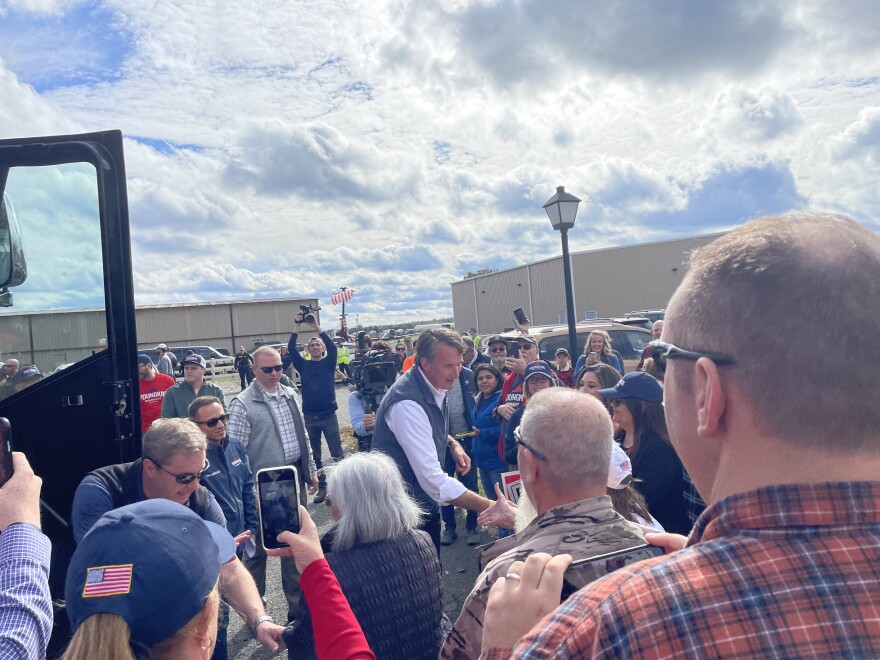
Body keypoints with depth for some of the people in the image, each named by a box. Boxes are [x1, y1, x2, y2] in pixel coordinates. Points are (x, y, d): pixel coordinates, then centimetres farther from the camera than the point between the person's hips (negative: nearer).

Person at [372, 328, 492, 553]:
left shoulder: (435, 386, -3)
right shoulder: (407, 403, -31)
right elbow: (433, 480, -36)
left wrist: (452, 444, 0)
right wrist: (490, 507, -38)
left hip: (427, 501, 8)